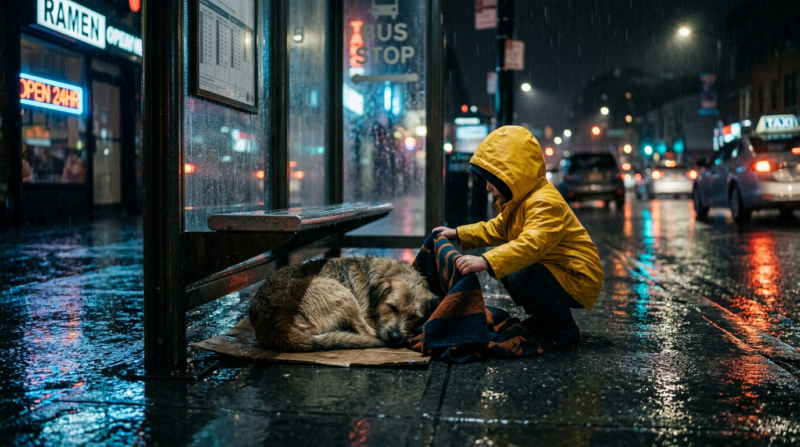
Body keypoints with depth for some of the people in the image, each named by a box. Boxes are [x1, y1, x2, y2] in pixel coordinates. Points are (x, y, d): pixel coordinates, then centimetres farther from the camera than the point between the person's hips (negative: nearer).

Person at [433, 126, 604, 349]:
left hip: (578, 280, -11)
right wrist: (458, 234, 18)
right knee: (504, 265, 12)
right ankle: (543, 321, 18)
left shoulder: (545, 203, -25)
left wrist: (486, 262, -50)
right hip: (555, 271, 11)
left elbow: (531, 244, -41)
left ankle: (564, 329, -10)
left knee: (522, 275, -32)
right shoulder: (520, 202, 10)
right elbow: (496, 229, 25)